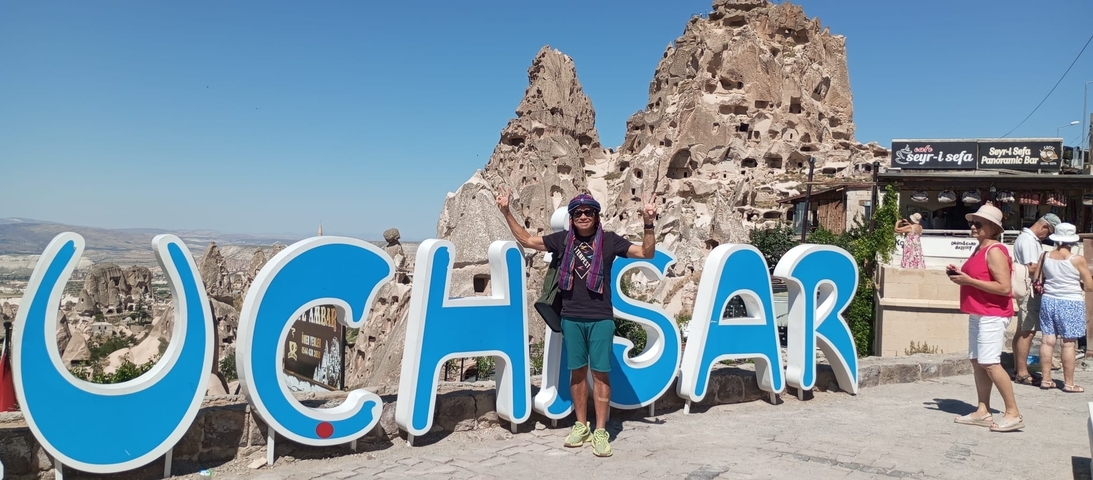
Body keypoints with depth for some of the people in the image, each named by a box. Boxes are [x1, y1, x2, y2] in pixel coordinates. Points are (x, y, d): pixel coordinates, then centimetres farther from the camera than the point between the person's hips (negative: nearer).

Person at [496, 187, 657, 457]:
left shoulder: (609, 240, -1)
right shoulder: (562, 240, 5)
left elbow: (647, 253, -5)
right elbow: (526, 240, 12)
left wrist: (648, 223, -19)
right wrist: (506, 212, 6)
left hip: (601, 319, -2)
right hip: (571, 318, 3)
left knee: (600, 373, -1)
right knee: (577, 371, 9)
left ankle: (601, 431, 6)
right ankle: (581, 426, 21)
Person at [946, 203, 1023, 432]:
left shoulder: (995, 251, -14)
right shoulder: (979, 249, 15)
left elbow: (1004, 287, -21)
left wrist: (969, 280, -22)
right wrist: (960, 275, 8)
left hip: (992, 316, -10)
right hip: (977, 314, 10)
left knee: (990, 363, -11)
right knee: (977, 361, 10)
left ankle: (1013, 413, -4)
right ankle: (983, 411, 15)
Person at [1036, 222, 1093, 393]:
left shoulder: (1045, 256, -1)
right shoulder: (1078, 260, -12)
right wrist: (1076, 284, 12)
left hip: (1048, 301, 4)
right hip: (1071, 304, -4)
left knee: (1048, 340, 8)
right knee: (1069, 344, 2)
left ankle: (1046, 379, 13)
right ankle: (1068, 383, 8)